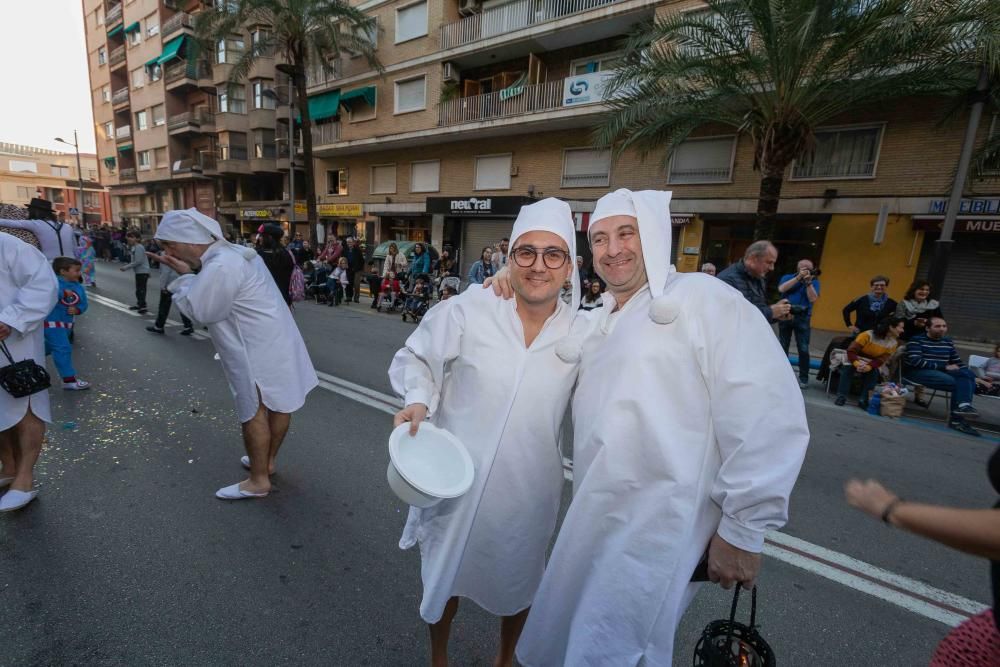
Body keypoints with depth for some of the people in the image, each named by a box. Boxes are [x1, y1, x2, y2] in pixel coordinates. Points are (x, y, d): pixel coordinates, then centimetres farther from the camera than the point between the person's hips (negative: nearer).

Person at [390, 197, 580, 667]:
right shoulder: (466, 311, -17)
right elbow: (415, 359, -4)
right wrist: (418, 399, -21)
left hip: (528, 490, 2)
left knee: (517, 581, 25)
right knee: (445, 575, 22)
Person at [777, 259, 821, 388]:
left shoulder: (814, 281, 4)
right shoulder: (787, 277, 5)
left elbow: (813, 299, -10)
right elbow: (781, 289, -16)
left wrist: (808, 282, -14)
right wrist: (798, 277, -16)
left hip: (803, 318, -1)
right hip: (785, 315, 1)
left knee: (803, 349, -5)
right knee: (782, 347, 9)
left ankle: (803, 377, 5)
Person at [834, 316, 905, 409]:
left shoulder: (893, 343, -6)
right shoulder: (867, 335, -21)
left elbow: (881, 360, -15)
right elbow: (851, 351, -24)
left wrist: (868, 367, -35)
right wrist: (857, 364, -40)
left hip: (872, 364, 3)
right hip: (856, 360, -3)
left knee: (874, 372, -28)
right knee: (848, 368, -32)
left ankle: (864, 400, -23)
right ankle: (841, 396, -31)